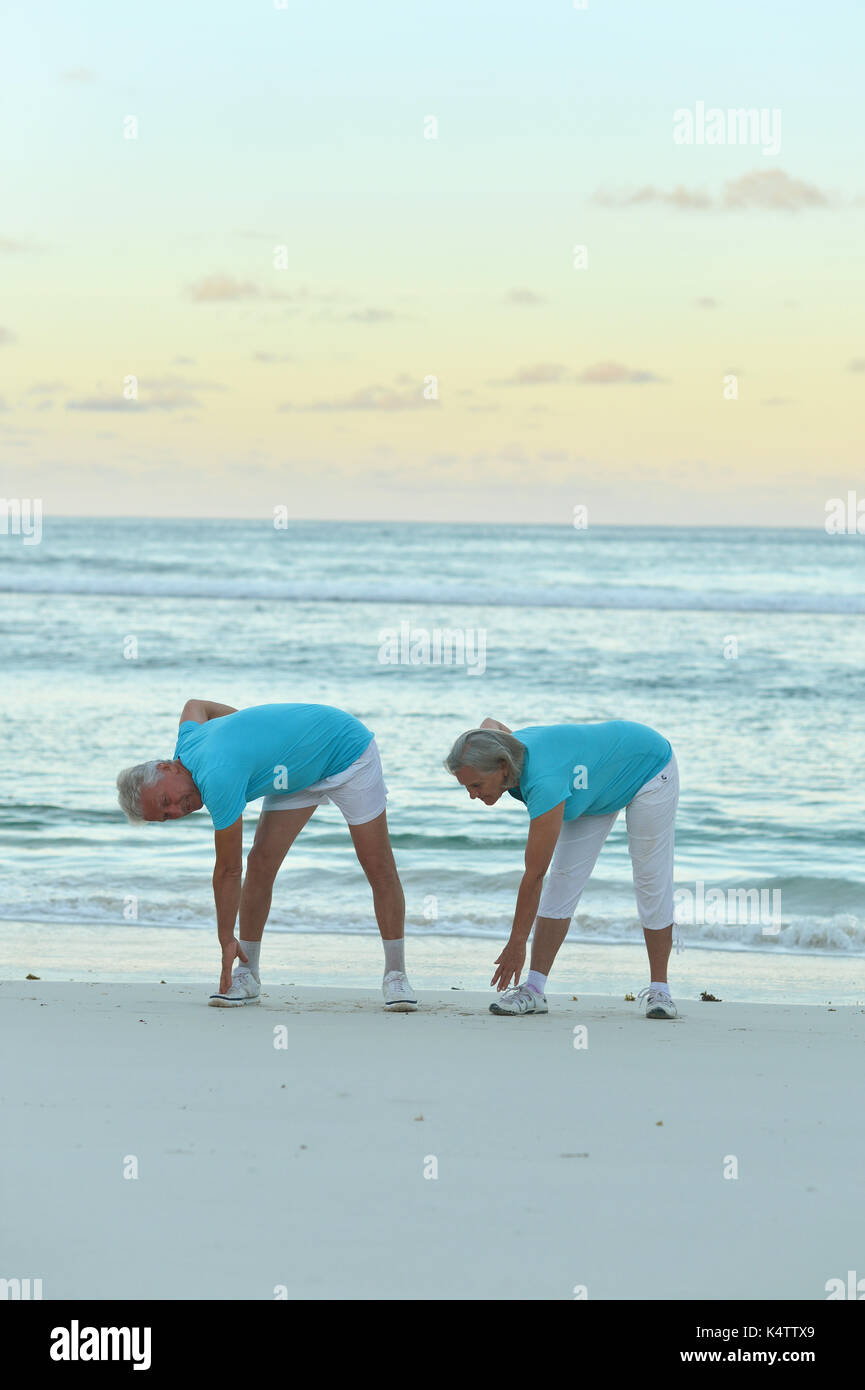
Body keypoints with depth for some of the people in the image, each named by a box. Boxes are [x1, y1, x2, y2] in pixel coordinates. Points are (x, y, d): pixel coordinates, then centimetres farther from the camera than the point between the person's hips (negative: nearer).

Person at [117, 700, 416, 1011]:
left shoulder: (217, 778, -37)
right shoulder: (187, 740, -13)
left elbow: (229, 871, -28)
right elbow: (195, 705, 14)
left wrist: (227, 941, -20)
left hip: (347, 750, -8)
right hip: (297, 773, 8)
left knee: (379, 869, -10)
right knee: (260, 863, -5)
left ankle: (395, 974, -1)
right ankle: (247, 974, -2)